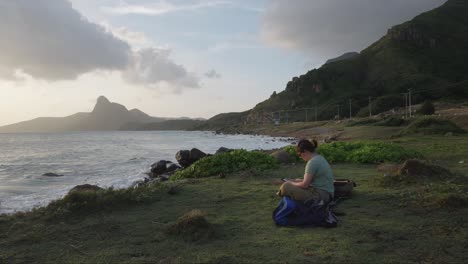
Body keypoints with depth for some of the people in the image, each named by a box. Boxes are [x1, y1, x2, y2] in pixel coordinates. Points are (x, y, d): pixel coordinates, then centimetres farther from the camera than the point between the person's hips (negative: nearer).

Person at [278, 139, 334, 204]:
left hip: (320, 195, -11)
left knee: (285, 187, -23)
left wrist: (291, 183, 0)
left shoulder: (313, 162, -17)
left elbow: (304, 185, -17)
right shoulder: (319, 158, 13)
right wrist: (298, 180, 13)